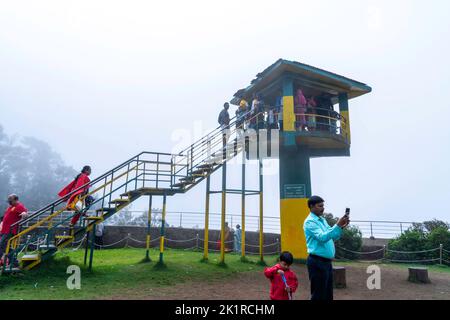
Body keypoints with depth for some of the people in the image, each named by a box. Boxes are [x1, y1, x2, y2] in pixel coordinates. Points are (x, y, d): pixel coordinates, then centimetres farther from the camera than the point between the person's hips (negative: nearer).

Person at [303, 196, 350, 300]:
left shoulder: (322, 220, 14)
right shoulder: (310, 222, -14)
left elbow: (333, 237, 16)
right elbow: (322, 237, -26)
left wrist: (341, 227, -1)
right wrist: (337, 225, -27)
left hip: (327, 261, 9)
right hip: (317, 262, -9)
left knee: (328, 294, 16)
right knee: (318, 295, 0)